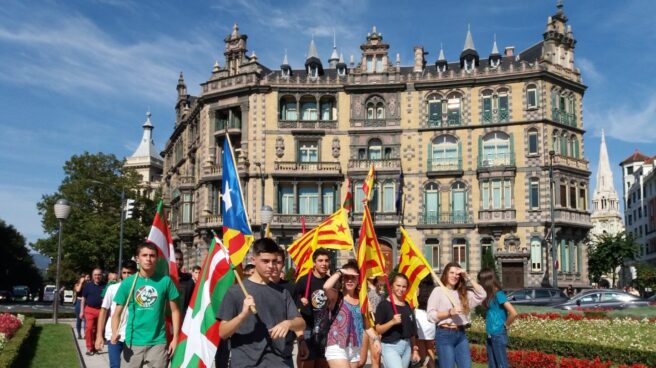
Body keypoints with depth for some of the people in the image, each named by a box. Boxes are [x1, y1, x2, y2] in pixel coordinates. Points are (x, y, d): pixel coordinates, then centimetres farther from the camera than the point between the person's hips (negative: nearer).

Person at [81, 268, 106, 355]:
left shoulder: (105, 286, 5)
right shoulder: (88, 285, 5)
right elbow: (83, 299, 7)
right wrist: (81, 311, 3)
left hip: (101, 311, 1)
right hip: (90, 310, -1)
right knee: (89, 328, -12)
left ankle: (95, 347, 20)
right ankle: (89, 348, -5)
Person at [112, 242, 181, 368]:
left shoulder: (165, 281, -3)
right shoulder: (127, 283, -2)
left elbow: (174, 310, 4)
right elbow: (117, 313, 1)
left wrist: (175, 338, -2)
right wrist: (115, 332, -17)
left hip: (158, 342, 0)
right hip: (133, 342, 1)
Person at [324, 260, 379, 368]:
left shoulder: (360, 300, 9)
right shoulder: (336, 297, -7)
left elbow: (366, 324, 15)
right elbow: (326, 287, -30)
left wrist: (375, 338, 2)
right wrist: (339, 272, -17)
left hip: (355, 349, 6)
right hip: (337, 348, -6)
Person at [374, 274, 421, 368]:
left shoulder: (407, 306, 13)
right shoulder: (384, 304, -7)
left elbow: (411, 330, 17)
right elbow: (378, 329, -10)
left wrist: (414, 350, 14)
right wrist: (392, 322, -24)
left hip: (407, 347, 7)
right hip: (390, 347, -6)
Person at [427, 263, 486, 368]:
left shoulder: (463, 292, 16)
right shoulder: (438, 291, 0)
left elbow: (482, 295, 3)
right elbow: (430, 315, -8)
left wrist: (468, 278, 2)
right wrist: (450, 312, -19)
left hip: (461, 335, 5)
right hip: (445, 335, -5)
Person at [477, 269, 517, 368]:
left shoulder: (498, 294, -15)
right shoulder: (489, 295, 9)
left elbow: (513, 313, -22)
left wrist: (505, 325, -10)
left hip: (499, 335, -9)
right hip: (490, 335, 9)